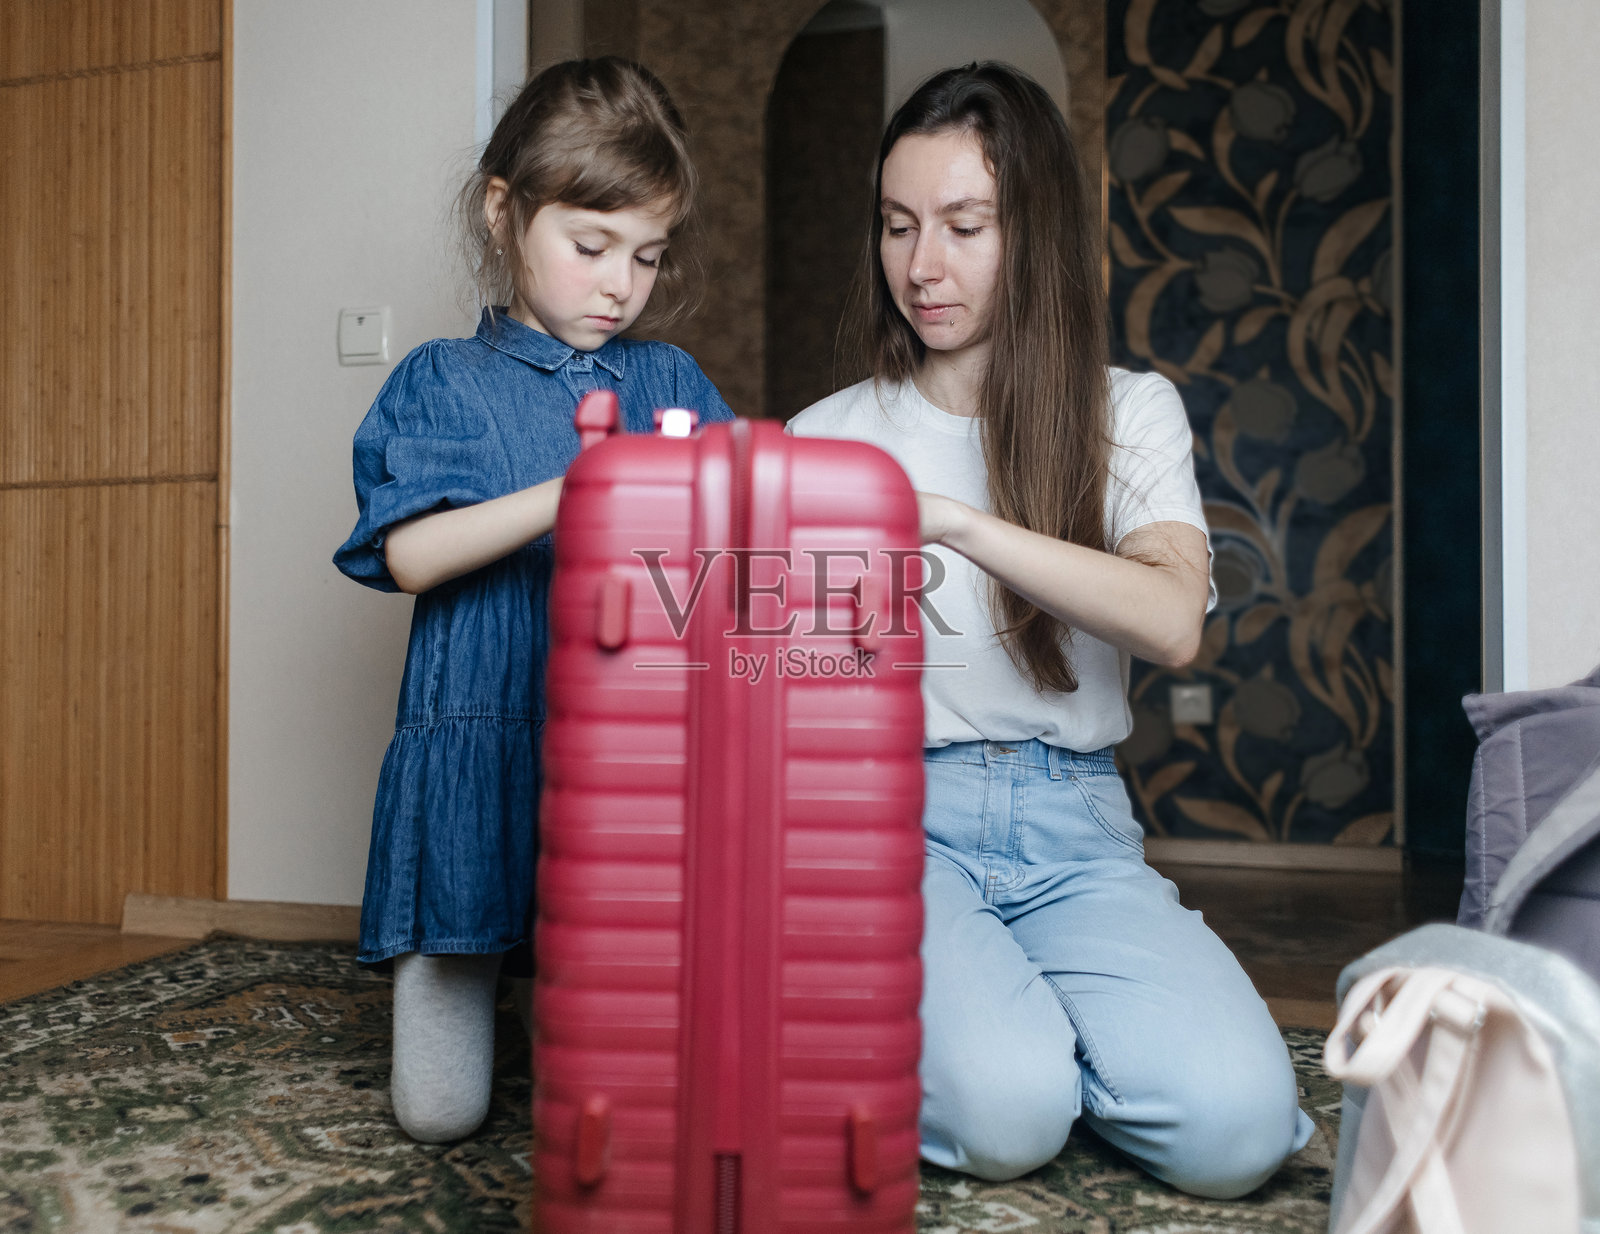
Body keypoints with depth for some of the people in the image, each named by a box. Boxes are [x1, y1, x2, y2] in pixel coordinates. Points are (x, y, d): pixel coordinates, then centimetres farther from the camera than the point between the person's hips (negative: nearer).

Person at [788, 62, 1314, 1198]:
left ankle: (1022, 1010, 10)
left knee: (1234, 1124, -20)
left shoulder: (1130, 413, 6)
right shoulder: (829, 435, 6)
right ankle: (947, 1011, 9)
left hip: (1073, 822, 2)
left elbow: (1175, 624, -14)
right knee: (1002, 1113, -26)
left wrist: (951, 519, -24)